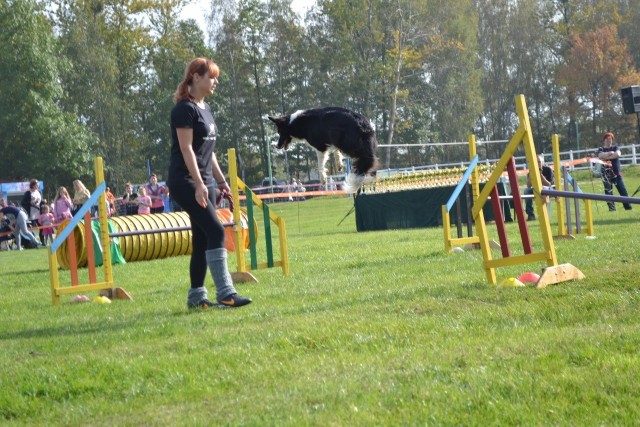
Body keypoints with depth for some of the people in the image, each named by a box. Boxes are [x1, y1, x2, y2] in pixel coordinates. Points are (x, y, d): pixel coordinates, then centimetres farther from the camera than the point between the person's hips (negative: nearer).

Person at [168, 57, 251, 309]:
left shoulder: (205, 109, 16)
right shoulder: (185, 109, -10)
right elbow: (186, 148, -17)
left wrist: (220, 180, 19)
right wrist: (199, 184, -23)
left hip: (204, 181, 9)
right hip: (185, 181, -9)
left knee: (202, 240, 7)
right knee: (215, 231, -17)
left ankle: (196, 296, 10)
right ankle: (225, 293, -19)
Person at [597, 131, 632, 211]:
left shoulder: (615, 148, 10)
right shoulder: (601, 150, 8)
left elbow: (618, 154, -13)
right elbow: (600, 156, -16)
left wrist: (606, 157, -16)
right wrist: (611, 153, -16)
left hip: (616, 173, 1)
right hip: (606, 174, -1)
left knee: (622, 190, -4)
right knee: (608, 191, -7)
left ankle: (628, 206, -3)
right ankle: (611, 207, -6)